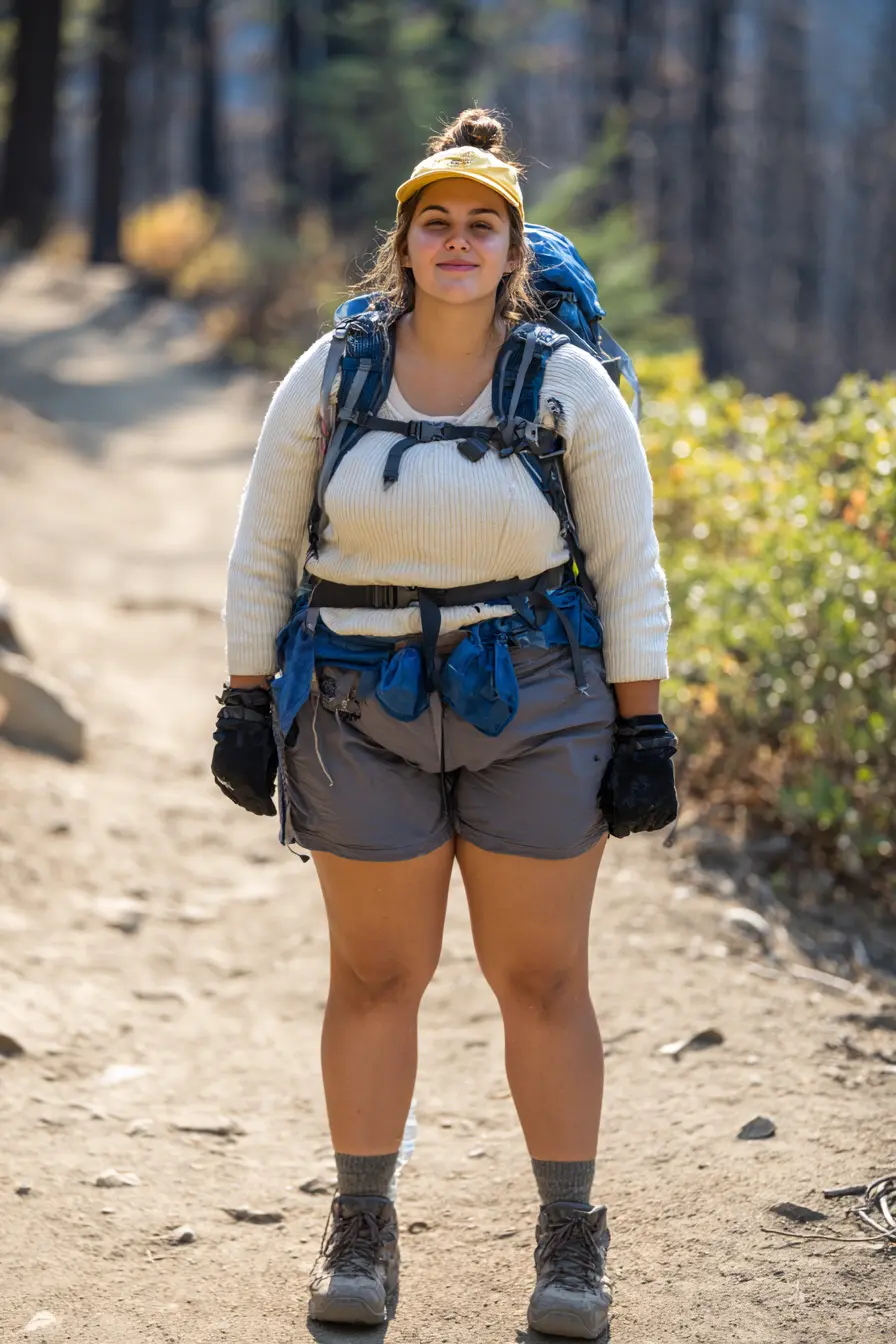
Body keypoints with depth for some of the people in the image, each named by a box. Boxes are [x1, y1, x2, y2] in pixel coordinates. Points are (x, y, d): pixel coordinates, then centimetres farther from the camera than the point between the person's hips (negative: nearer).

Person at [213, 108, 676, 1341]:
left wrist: (645, 734, -3)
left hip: (535, 708, -1)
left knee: (542, 979, 3)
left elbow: (629, 569, 0)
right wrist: (246, 705, 2)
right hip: (364, 713, 1)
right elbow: (264, 549, 6)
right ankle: (362, 1232, 21)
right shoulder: (332, 375, 0)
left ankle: (570, 1241, 16)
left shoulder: (570, 387, -2)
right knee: (375, 974, 6)